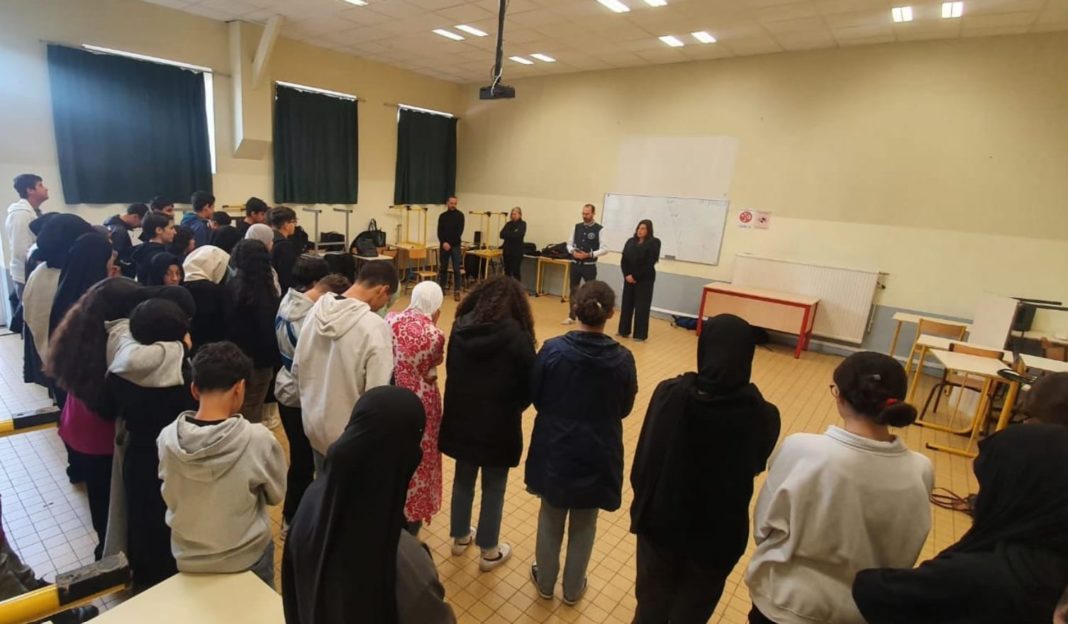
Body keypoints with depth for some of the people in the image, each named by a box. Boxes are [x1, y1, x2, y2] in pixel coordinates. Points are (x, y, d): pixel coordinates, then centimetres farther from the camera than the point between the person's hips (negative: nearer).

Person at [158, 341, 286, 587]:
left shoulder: (167, 438, -19)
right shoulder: (259, 439, -28)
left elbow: (171, 497, 0)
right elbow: (276, 495, -11)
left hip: (188, 559, 3)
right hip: (247, 559, -3)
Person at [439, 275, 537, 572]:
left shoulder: (460, 328, -7)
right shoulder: (517, 336, -19)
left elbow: (451, 370, 5)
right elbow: (529, 386, -9)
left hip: (460, 418, 4)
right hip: (499, 425, -4)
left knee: (463, 480, 23)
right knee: (493, 488, 14)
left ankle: (460, 537, 42)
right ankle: (489, 551, 31)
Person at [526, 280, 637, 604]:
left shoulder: (552, 350, -18)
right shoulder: (622, 359, -16)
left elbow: (535, 397, -6)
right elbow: (624, 409, -2)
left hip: (555, 449, 0)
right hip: (597, 454, 0)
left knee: (551, 517, 23)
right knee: (584, 523, 22)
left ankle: (545, 581, 42)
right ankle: (573, 588, 41)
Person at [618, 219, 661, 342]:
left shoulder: (653, 243, -7)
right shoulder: (630, 241, 8)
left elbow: (649, 264, -13)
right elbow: (624, 260, 5)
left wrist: (635, 276, -14)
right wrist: (626, 275, -9)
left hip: (644, 280, -5)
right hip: (629, 278, 5)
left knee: (641, 307, 0)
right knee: (626, 304, 10)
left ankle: (640, 335, 8)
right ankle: (624, 331, 22)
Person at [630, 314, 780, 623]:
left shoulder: (670, 393, -21)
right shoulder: (763, 415, -20)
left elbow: (644, 458, -14)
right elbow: (756, 467, 0)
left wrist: (644, 502, 2)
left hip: (660, 521, 0)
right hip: (718, 533, 0)